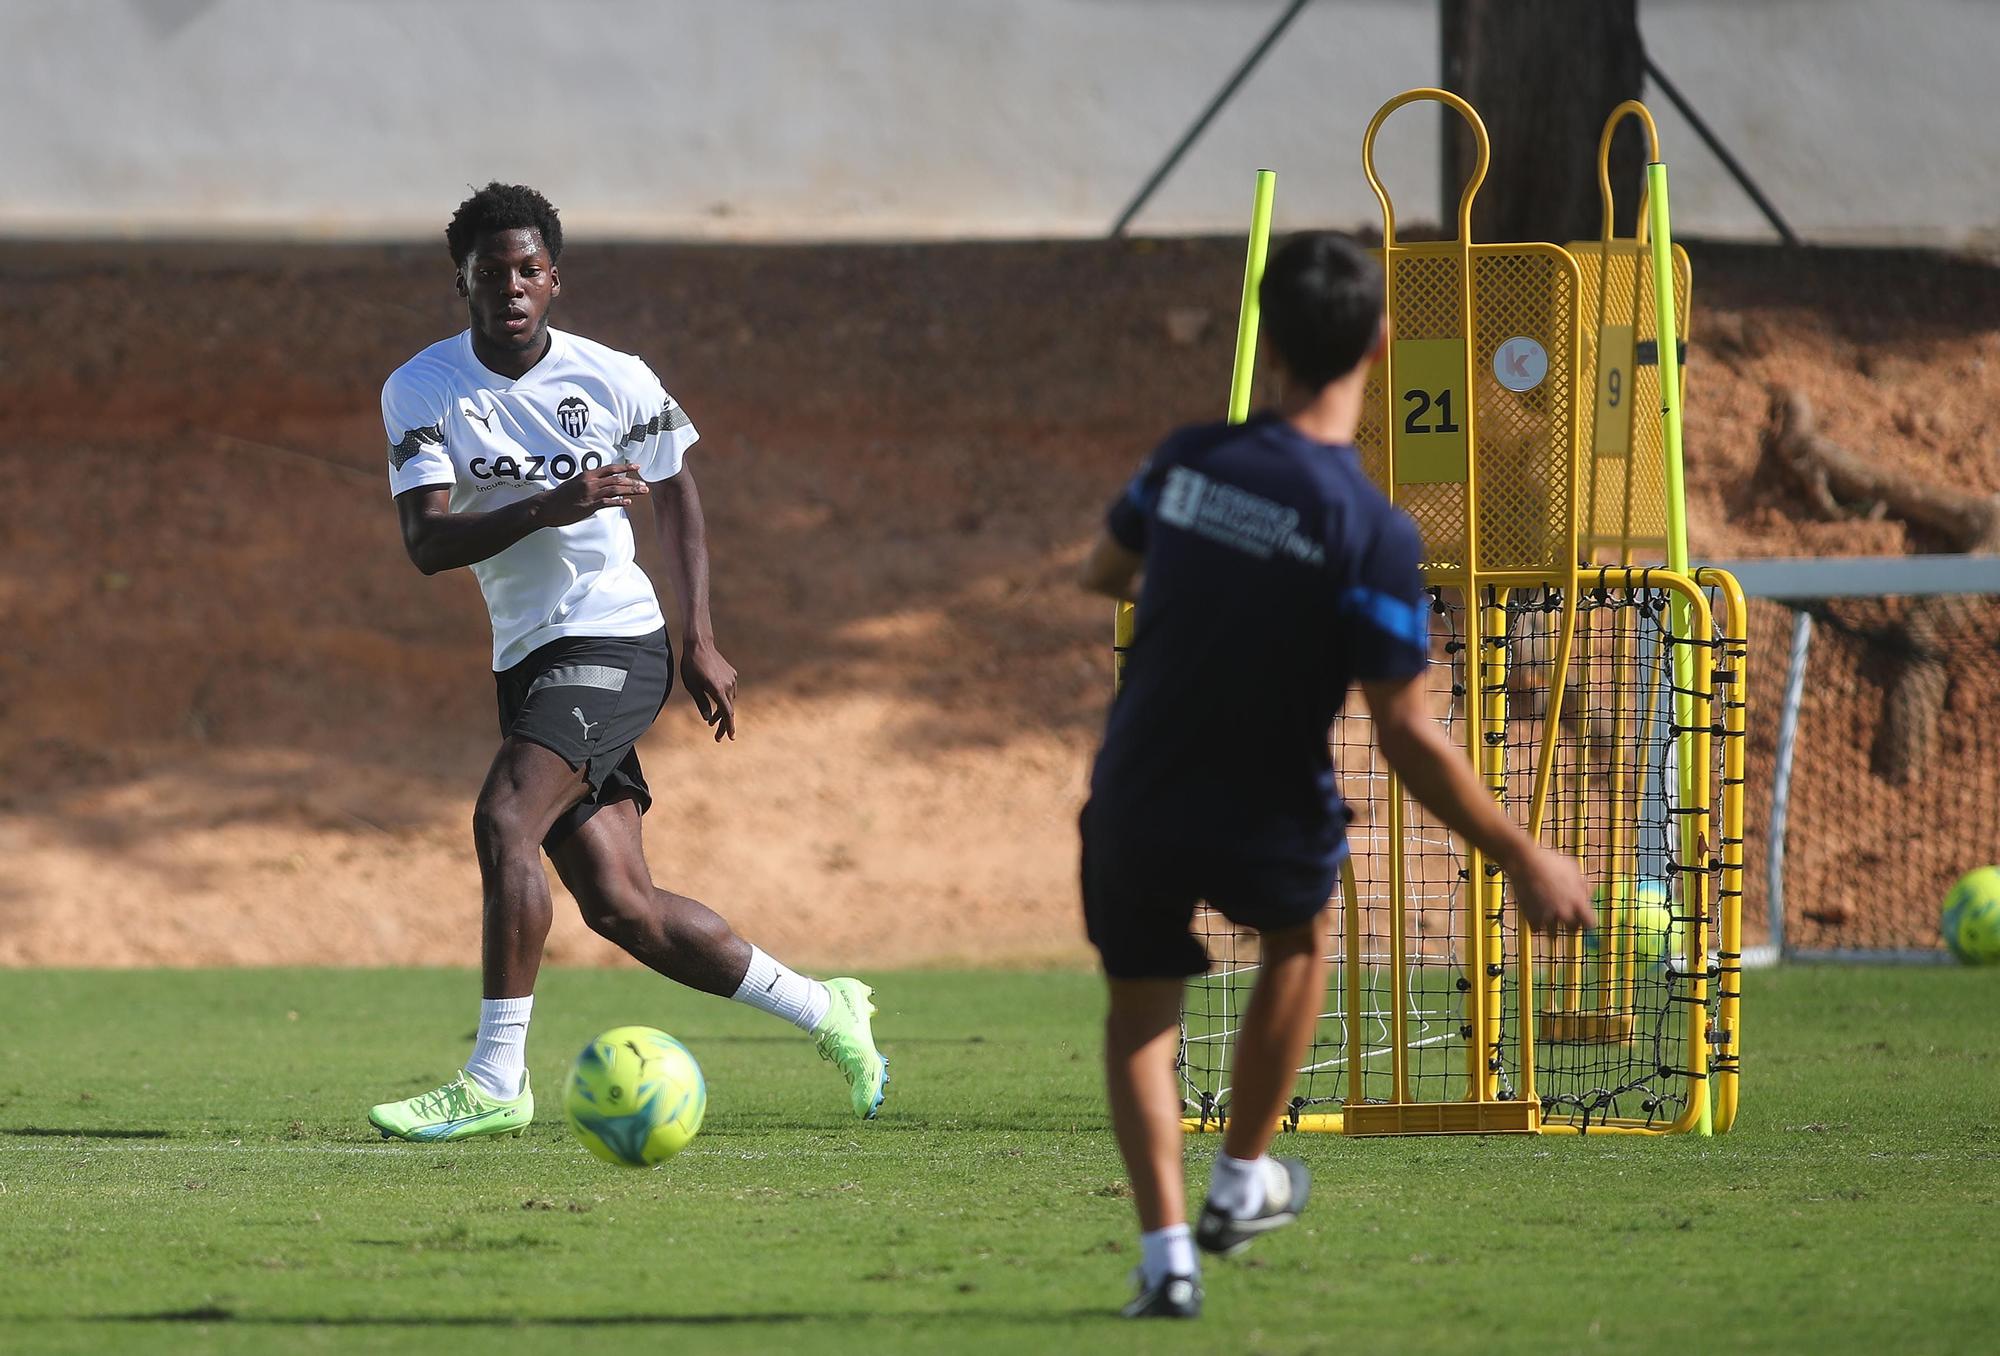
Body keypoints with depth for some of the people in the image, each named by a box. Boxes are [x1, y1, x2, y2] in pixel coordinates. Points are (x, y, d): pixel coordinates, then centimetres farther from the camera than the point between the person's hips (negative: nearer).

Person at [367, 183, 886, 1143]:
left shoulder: (614, 379, -4)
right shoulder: (421, 391, -3)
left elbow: (675, 494, 13)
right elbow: (425, 542, -14)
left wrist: (700, 641, 7)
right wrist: (549, 509, -28)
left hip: (614, 641, -4)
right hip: (525, 660, 4)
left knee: (504, 820, -24)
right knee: (619, 906, 3)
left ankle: (495, 1081, -21)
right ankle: (822, 1011, 21)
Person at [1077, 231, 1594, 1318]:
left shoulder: (1189, 460, -9)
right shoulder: (1372, 532, -22)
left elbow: (1102, 574, 12)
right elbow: (1407, 736, -21)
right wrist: (1523, 860, -11)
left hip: (1135, 809, 2)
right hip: (1267, 830, -2)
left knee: (1139, 1010, 20)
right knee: (1297, 940, 32)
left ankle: (1165, 1248, 3)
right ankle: (1242, 1183, 37)